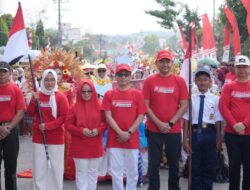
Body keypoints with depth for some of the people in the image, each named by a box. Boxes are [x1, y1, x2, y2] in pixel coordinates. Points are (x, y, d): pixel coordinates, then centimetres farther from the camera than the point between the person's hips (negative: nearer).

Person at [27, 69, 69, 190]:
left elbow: (64, 116, -9)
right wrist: (34, 101, -16)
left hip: (56, 138, -2)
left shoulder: (61, 97, -4)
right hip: (38, 137, 2)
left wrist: (47, 126, -17)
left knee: (55, 168, 2)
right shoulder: (37, 95, 5)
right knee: (39, 167, 5)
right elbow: (30, 113, 1)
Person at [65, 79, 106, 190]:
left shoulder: (99, 106, 0)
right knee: (81, 173, 4)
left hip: (95, 146, 2)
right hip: (80, 146, -2)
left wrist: (98, 130, -15)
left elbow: (105, 122, 4)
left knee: (93, 172, 13)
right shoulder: (75, 107, -4)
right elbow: (68, 124, -4)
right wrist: (81, 130, -16)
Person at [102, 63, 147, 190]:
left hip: (132, 139, 0)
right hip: (114, 139, 0)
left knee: (132, 171, 7)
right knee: (116, 171, 5)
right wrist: (120, 132, -12)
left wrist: (129, 133, -11)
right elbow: (108, 116, -2)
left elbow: (140, 116, -1)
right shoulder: (109, 94, 3)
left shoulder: (137, 94, 2)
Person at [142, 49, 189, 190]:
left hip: (174, 130, 1)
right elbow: (145, 105, -2)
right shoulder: (149, 81, 1)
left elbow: (184, 105, -1)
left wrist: (171, 123, -10)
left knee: (174, 163, 10)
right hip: (154, 130, -1)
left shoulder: (180, 81, 3)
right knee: (154, 163, 5)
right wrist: (159, 123, -11)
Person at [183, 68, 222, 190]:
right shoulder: (190, 98, 0)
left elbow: (218, 121, 0)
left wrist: (219, 140, 0)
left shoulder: (215, 99, -1)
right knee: (195, 166, 11)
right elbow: (186, 120, 1)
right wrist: (185, 139, -2)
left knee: (209, 166, 10)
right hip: (195, 133, 0)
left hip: (209, 133, 0)